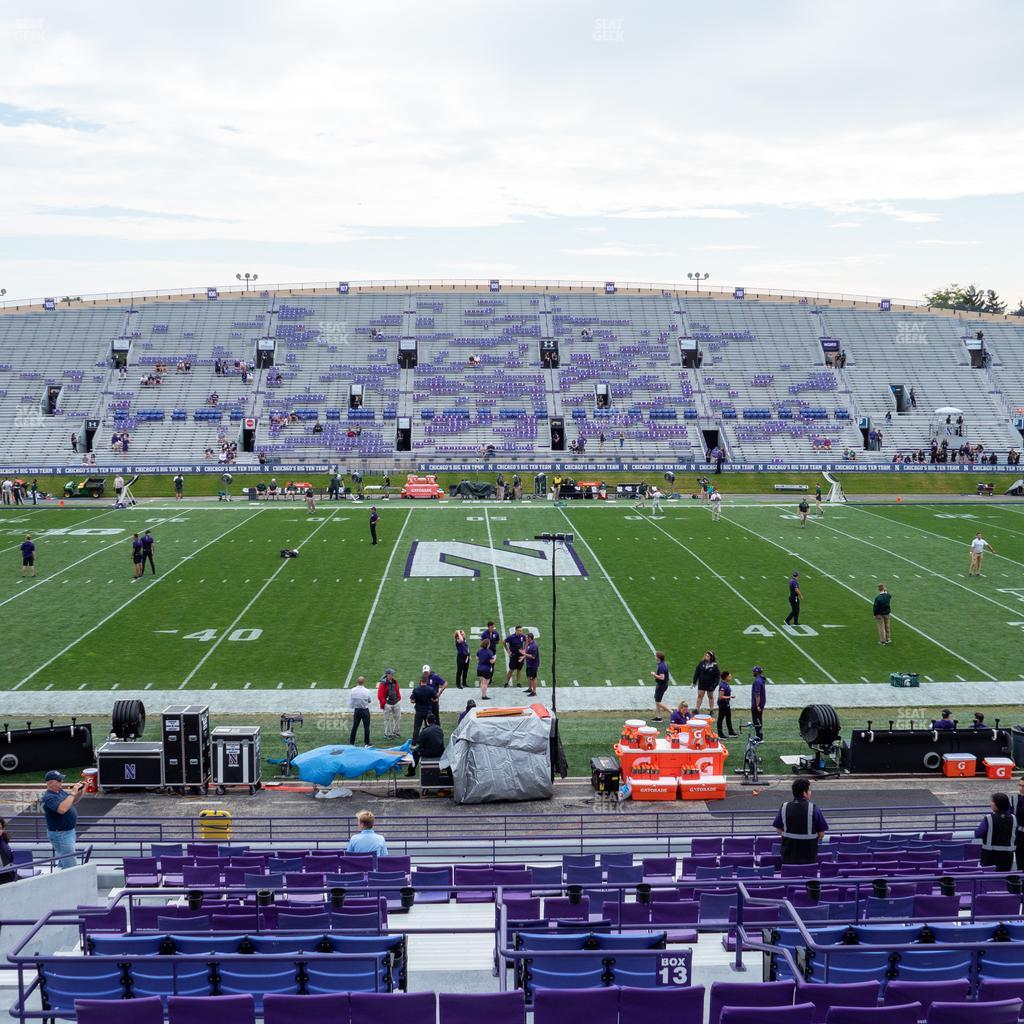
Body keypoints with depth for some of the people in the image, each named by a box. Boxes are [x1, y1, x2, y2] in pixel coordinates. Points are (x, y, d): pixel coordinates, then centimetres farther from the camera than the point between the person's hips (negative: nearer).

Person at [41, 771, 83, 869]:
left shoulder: (60, 791, 6)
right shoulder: (49, 797, -22)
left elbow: (73, 801, 20)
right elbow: (62, 809, -38)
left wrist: (80, 792, 1)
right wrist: (72, 793, -32)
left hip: (69, 831, 10)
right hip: (60, 834, -10)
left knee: (63, 863, 21)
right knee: (70, 866, -12)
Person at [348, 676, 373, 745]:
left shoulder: (352, 691, -9)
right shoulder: (367, 691, -15)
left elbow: (350, 702, -3)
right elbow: (370, 700, 0)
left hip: (356, 710, 3)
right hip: (365, 710, -3)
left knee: (354, 727, 13)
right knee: (366, 727, 6)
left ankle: (351, 743, 17)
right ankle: (366, 743, 8)